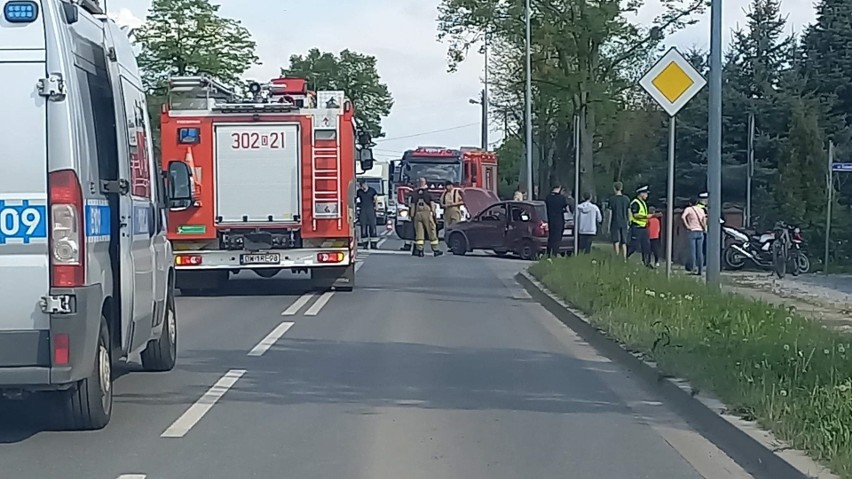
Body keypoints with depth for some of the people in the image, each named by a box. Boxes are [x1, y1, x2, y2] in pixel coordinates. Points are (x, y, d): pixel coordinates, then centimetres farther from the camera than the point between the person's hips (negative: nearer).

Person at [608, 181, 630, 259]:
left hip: (615, 223, -3)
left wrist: (608, 226, 0)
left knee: (616, 242, -2)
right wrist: (628, 224, 17)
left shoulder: (612, 199, -5)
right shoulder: (626, 199, 4)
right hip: (624, 224, 3)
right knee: (624, 243, 7)